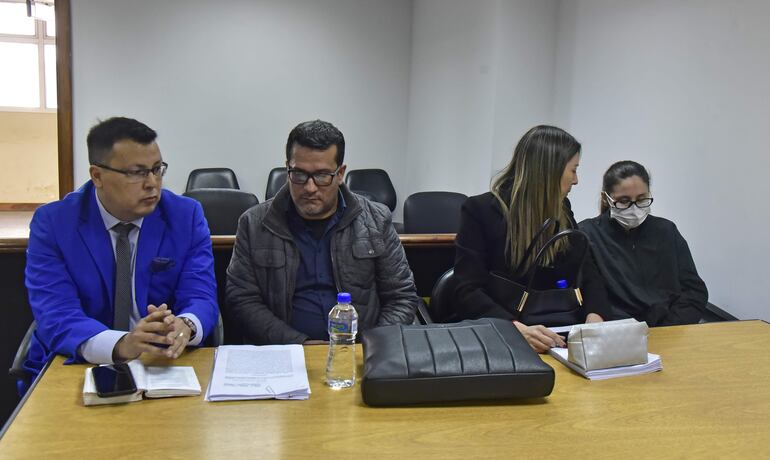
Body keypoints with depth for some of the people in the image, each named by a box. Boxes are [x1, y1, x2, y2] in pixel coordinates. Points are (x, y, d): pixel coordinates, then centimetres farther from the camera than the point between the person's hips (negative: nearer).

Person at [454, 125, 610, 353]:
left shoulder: (561, 211, 13)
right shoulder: (479, 210, -6)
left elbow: (588, 273, 10)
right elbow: (468, 293, -14)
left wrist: (594, 317, -12)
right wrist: (518, 329, -30)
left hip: (561, 336, 5)